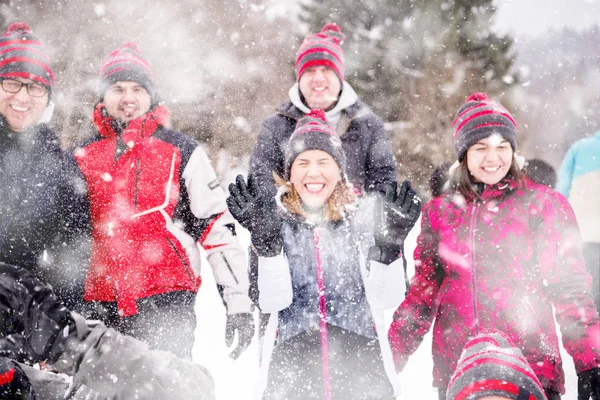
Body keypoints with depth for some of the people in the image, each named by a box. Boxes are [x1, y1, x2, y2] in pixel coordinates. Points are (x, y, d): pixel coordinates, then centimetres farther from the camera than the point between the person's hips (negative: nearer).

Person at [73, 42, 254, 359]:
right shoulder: (81, 158, 13)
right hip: (101, 304, 3)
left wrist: (238, 303, -4)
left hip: (168, 300, -3)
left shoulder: (181, 152, 5)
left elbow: (218, 228, 2)